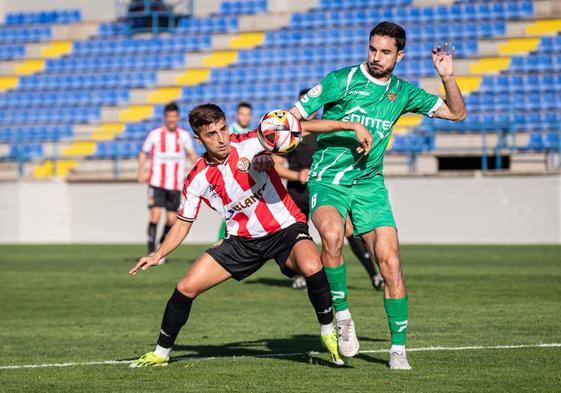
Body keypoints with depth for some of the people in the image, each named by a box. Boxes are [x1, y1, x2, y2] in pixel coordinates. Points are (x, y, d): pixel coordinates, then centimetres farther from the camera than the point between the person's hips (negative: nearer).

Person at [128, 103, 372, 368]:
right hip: (242, 239, 4)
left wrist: (351, 125, -26)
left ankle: (328, 333, -11)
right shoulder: (197, 179, -6)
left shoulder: (249, 145, -17)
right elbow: (183, 223, 6)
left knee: (311, 267, -35)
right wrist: (158, 254, -9)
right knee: (185, 288, -4)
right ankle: (161, 352, 19)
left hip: (286, 229, -3)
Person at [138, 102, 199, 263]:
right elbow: (143, 154, 9)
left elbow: (192, 154, -1)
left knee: (171, 220, 3)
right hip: (156, 182, -2)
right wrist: (141, 172, -6)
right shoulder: (154, 134, 2)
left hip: (175, 185, 2)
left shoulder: (184, 135, 5)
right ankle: (151, 252, -12)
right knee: (155, 215, -15)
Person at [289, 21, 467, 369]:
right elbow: (295, 115, -6)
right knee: (332, 235, -34)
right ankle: (342, 317, -15)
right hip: (327, 181, -4)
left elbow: (457, 113, 13)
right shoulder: (342, 80, -6)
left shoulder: (402, 92, 7)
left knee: (390, 261, -8)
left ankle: (399, 349, 2)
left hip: (369, 184, 4)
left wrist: (447, 77, -3)